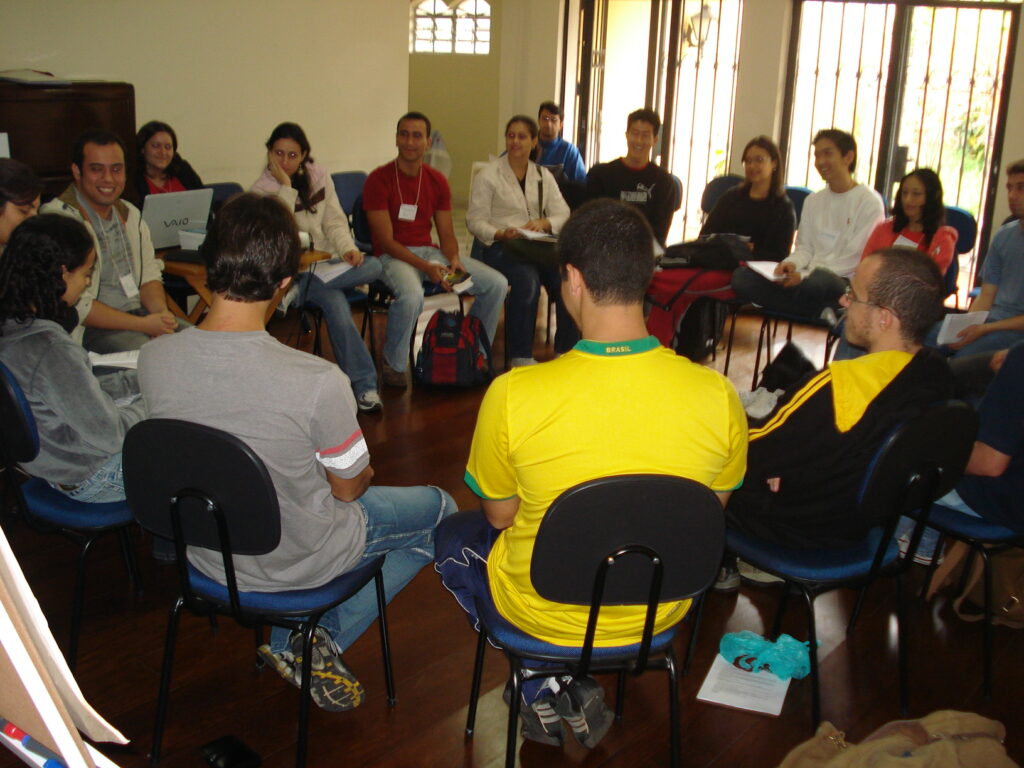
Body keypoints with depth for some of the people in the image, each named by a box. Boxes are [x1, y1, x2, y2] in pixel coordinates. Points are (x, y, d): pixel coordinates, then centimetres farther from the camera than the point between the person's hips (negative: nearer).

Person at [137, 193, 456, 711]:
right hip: (296, 561, -5)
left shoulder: (152, 361, -18)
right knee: (439, 509, 18)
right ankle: (321, 641, 14)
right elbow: (348, 488, -15)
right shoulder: (317, 382, -33)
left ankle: (293, 640, 23)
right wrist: (361, 474, 10)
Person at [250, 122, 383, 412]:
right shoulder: (261, 190, -4)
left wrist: (347, 248, -14)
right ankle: (364, 386, -26)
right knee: (336, 304, -31)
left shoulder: (318, 176, 8)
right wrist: (286, 187, -19)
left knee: (373, 267, -25)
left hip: (328, 262, 5)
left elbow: (334, 221, 6)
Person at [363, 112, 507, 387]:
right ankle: (393, 364, -13)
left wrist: (454, 260, -13)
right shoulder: (378, 180, -8)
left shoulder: (437, 182, 9)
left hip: (429, 251, 6)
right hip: (393, 256, -6)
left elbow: (447, 235, 11)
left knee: (497, 284, -9)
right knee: (411, 295, -40)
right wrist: (425, 267, -25)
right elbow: (386, 240, -13)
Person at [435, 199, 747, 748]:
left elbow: (500, 516, -9)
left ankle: (543, 688, 18)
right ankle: (575, 688, 26)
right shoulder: (718, 397, -21)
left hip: (543, 613, -2)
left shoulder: (512, 395, -28)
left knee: (453, 536, 28)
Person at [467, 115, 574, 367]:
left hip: (537, 245, 4)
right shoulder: (488, 175, 3)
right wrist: (501, 234, -21)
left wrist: (544, 223, -13)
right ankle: (520, 356, -24)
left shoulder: (543, 176, 17)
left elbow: (563, 214, 9)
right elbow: (475, 220, -3)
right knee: (527, 279, -35)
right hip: (498, 246, -4)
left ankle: (566, 351, -13)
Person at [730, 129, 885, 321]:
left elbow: (857, 258, -9)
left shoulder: (869, 201, -2)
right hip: (807, 276, 7)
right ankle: (820, 311, -16)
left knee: (820, 280, -44)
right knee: (742, 276, -18)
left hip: (845, 282, -7)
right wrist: (792, 263, -5)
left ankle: (822, 311, -9)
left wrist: (805, 275, -17)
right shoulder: (813, 201, 20)